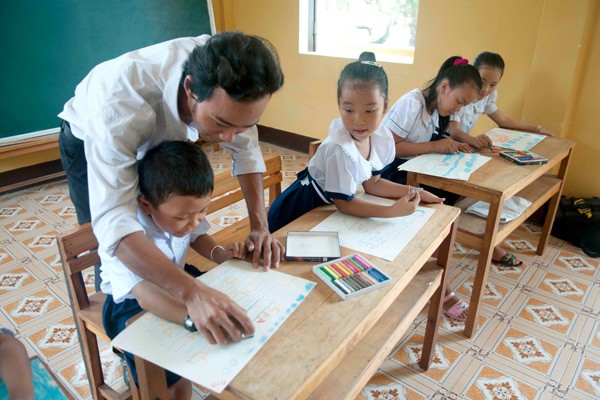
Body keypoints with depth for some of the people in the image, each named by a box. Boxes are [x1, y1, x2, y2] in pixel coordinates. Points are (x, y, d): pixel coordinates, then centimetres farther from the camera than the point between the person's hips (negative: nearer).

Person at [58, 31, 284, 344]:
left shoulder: (227, 80, -32)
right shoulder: (121, 100, -46)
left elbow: (246, 151, -19)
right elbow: (113, 221, -50)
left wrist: (260, 227, -32)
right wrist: (191, 293, -61)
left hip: (159, 137, 4)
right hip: (91, 143, -3)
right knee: (113, 250, -1)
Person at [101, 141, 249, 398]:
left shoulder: (182, 209, -17)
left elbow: (196, 236, 6)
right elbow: (147, 295, -48)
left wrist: (219, 253, -16)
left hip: (173, 282, 6)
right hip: (131, 303, -6)